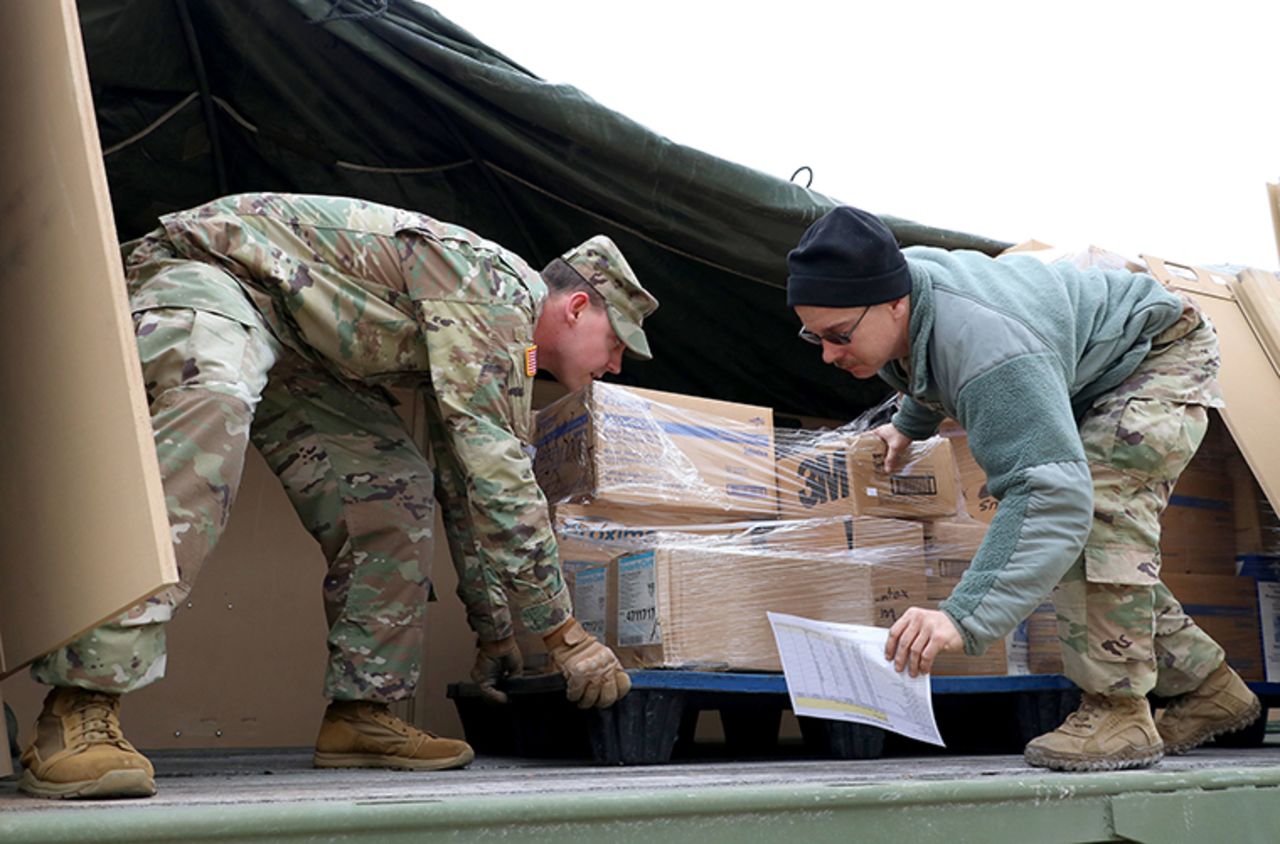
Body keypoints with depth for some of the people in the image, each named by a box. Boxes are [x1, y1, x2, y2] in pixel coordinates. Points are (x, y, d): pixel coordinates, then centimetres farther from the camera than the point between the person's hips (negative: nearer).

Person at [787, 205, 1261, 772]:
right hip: (1080, 378, 9)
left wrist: (964, 618, -62)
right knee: (1106, 544, 6)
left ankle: (1118, 710, -26)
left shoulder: (989, 351, -46)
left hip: (1163, 354, -9)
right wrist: (910, 425, 28)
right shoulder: (899, 278, -17)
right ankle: (1207, 688, 19)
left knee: (1101, 498, -32)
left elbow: (1053, 493, -55)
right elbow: (931, 374, 10)